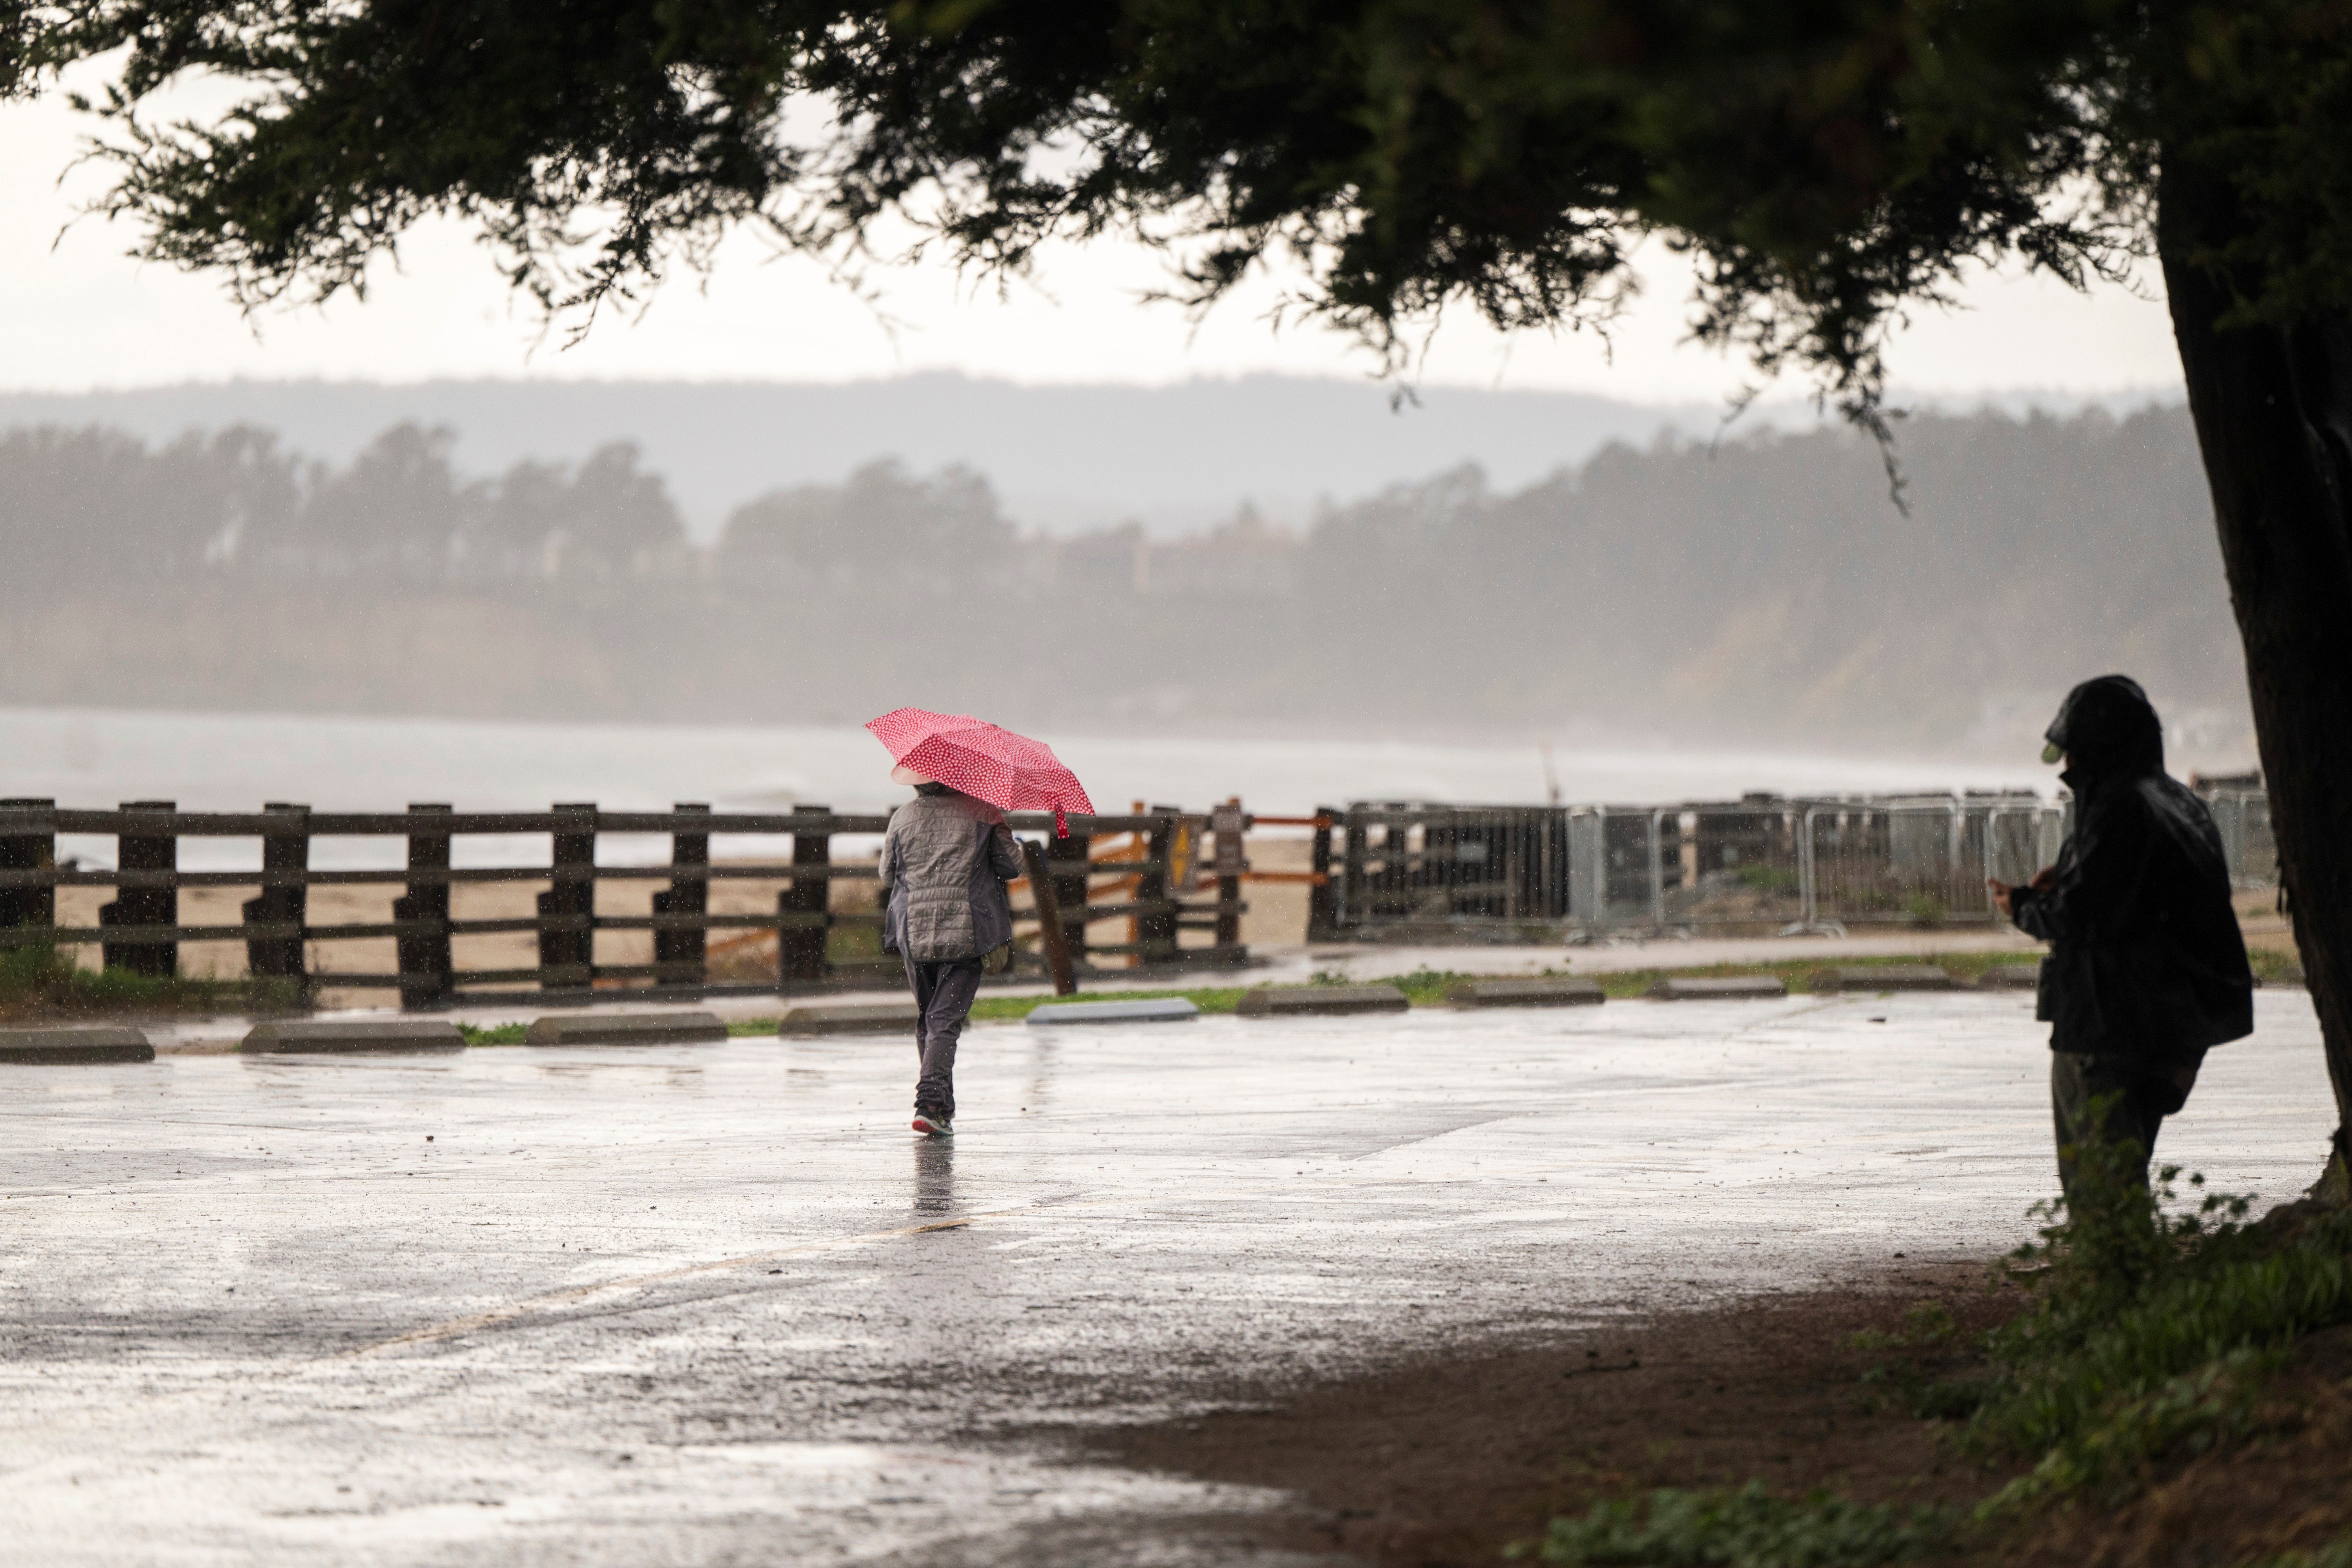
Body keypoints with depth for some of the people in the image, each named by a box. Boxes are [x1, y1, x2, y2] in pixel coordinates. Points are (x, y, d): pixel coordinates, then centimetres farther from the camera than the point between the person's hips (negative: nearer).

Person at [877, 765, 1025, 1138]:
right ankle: (931, 1103, -20)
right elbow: (1011, 866, 0)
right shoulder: (981, 813, -3)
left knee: (926, 1021, 17)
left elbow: (887, 875, 10)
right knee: (945, 1021, -4)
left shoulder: (903, 818, 3)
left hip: (914, 935, 2)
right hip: (967, 934, -2)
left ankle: (942, 1107, 21)